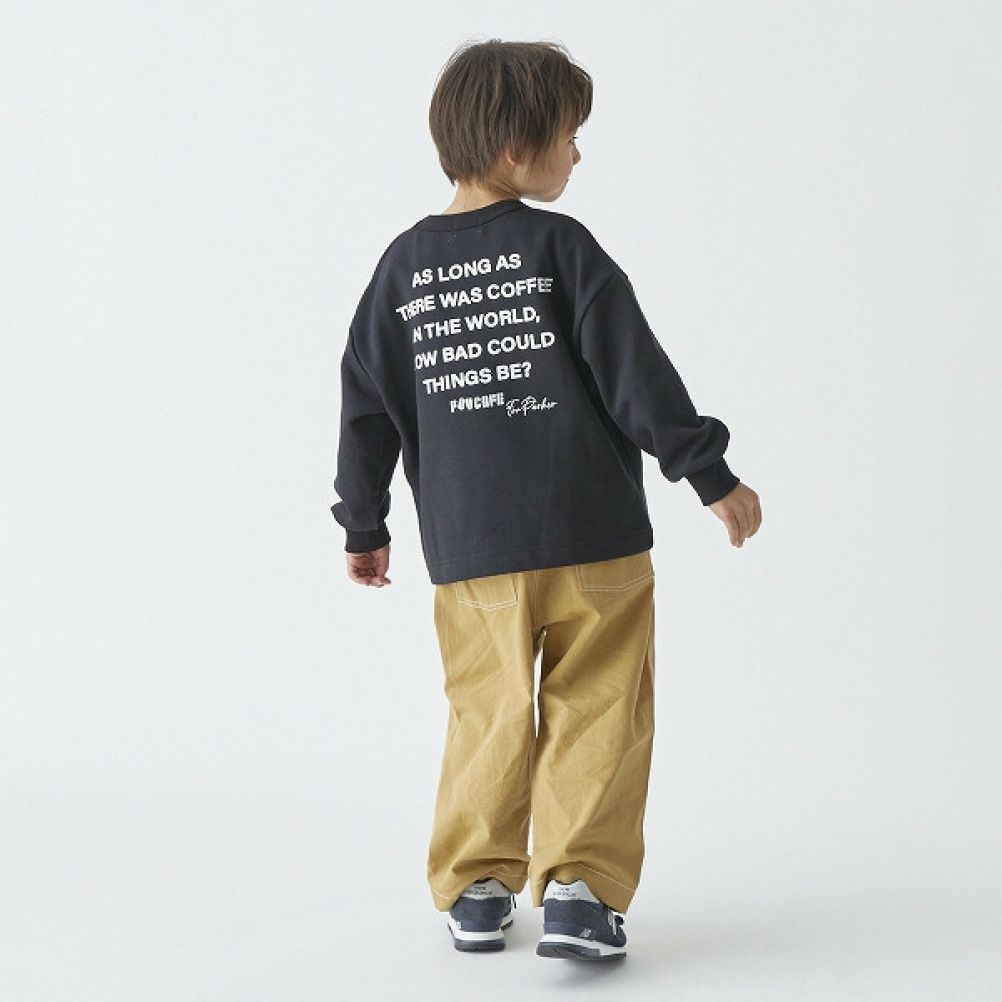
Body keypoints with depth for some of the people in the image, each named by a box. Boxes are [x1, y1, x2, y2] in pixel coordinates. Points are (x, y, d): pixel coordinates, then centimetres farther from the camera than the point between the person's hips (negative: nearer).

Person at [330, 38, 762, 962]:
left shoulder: (405, 265, 6)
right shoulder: (560, 247, -6)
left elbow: (368, 403, 10)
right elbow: (635, 372, -8)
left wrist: (363, 524, 19)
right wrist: (710, 474, -3)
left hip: (468, 547, 4)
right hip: (592, 536, -3)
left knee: (488, 713, 15)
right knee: (595, 710, 5)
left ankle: (476, 886, 18)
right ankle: (578, 886, 0)